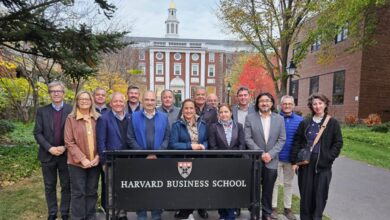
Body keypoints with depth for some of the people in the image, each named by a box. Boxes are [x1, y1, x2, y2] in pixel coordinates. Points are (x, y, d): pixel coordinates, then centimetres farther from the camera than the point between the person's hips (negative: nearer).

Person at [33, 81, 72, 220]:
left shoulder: (71, 110, -3)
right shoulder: (42, 111, 2)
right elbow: (37, 133, -2)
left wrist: (65, 147, -14)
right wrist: (50, 148, -13)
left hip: (66, 155, -1)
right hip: (47, 155, 2)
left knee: (66, 186, 8)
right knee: (50, 186, 13)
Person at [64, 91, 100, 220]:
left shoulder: (98, 118, 5)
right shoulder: (71, 118, -1)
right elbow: (69, 142, -6)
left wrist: (98, 157, -6)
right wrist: (82, 159, -14)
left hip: (95, 162, 3)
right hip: (77, 162, -2)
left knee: (92, 192, 11)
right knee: (78, 193, 4)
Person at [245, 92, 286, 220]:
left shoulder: (279, 119, 5)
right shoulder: (250, 118, -1)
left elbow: (282, 139, 1)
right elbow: (248, 138, -6)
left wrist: (270, 154, -10)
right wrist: (260, 153, -13)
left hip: (271, 160, 2)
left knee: (268, 189, 11)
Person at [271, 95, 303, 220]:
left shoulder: (300, 120, 0)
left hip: (291, 158, 3)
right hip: (276, 157, -2)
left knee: (288, 183, 16)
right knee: (275, 183, 7)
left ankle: (287, 208, 29)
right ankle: (273, 207, 21)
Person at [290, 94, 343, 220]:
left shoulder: (333, 123, 2)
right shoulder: (305, 123, 6)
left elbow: (338, 143, 1)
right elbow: (297, 142, 5)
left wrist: (329, 157, -9)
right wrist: (294, 161, 0)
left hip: (323, 165, -1)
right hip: (305, 163, 2)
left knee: (320, 195, 3)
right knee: (305, 194, 7)